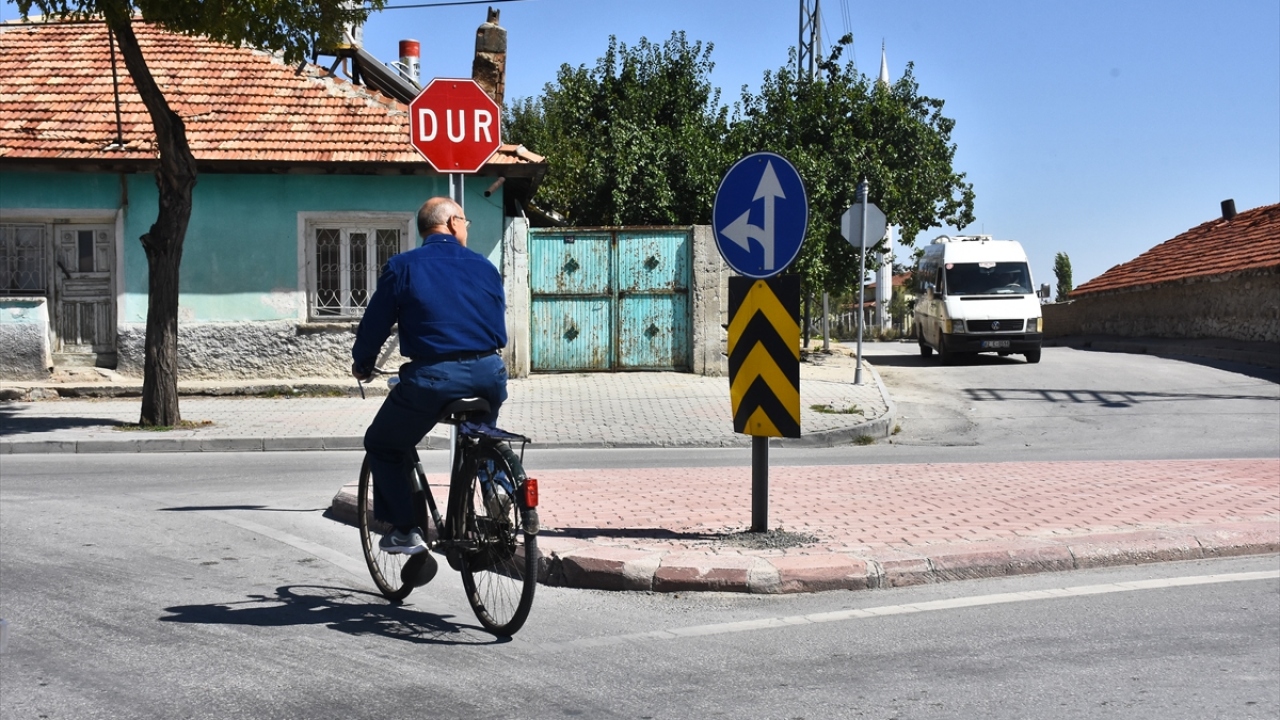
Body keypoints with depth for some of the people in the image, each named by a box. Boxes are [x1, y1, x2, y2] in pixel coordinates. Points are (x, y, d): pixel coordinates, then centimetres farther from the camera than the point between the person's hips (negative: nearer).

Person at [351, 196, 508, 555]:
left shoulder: (403, 267, 2)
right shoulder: (484, 267, 12)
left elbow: (374, 325, 6)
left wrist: (361, 364, 25)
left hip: (432, 377, -4)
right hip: (488, 374, 4)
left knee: (382, 446, 17)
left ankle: (405, 530, 11)